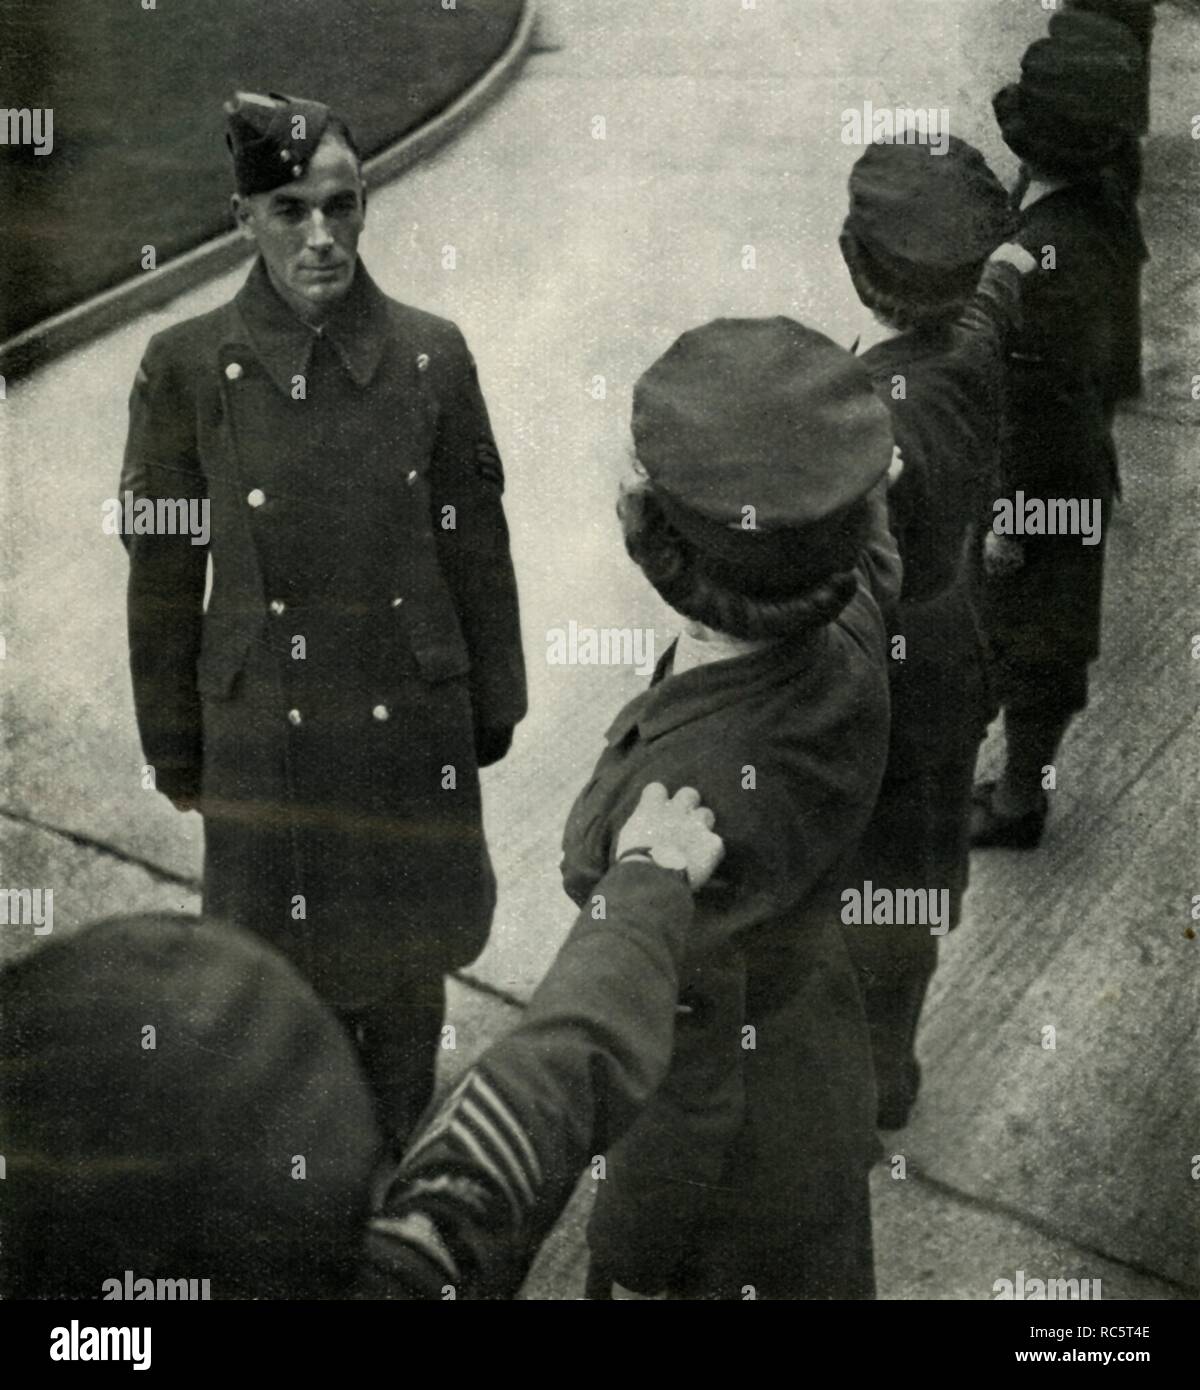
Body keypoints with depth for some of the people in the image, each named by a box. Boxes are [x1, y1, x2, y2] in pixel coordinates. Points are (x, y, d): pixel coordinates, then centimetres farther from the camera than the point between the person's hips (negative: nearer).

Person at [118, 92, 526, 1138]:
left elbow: (476, 544, 4)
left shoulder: (431, 355, -4)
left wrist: (492, 705, 7)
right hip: (267, 731, -1)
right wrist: (174, 749, 2)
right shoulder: (189, 367, -8)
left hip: (414, 722, 2)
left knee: (410, 967, 16)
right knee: (291, 973, 12)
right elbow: (163, 573, -2)